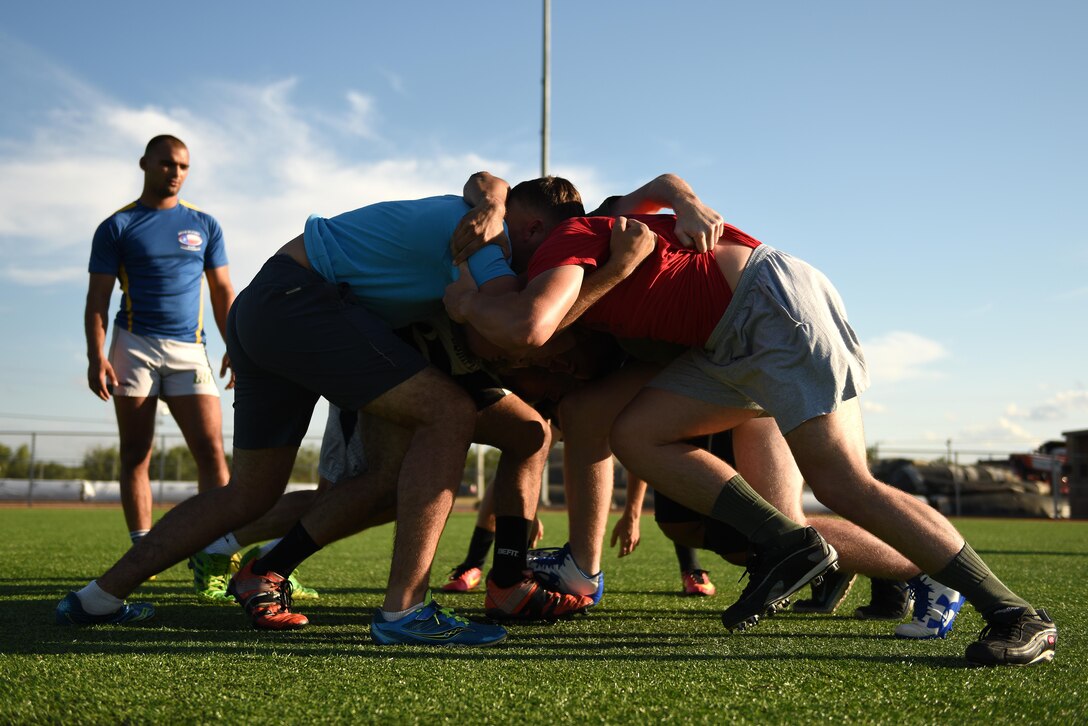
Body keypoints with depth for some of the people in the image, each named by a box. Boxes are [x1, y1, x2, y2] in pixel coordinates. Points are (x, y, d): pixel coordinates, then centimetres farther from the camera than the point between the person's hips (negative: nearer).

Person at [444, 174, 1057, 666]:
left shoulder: (564, 241, -6)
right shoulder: (606, 234, 22)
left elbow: (528, 330, -27)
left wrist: (470, 303, -3)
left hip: (773, 299, -10)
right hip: (737, 340, 10)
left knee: (846, 486, -14)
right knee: (635, 434, 1)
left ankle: (1019, 618, -7)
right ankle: (783, 543, -4)